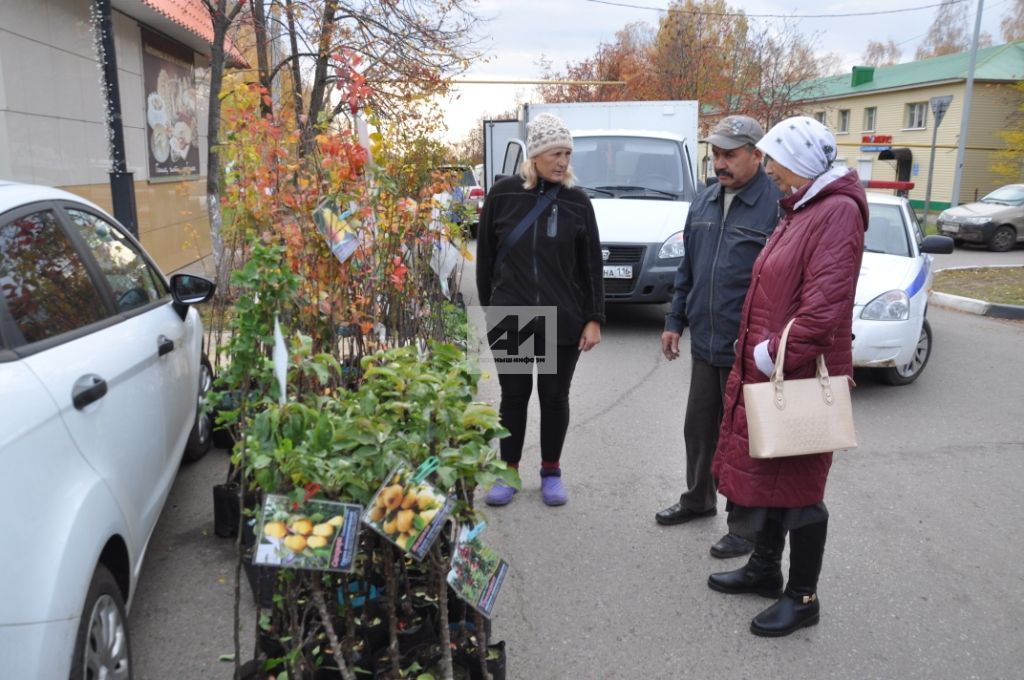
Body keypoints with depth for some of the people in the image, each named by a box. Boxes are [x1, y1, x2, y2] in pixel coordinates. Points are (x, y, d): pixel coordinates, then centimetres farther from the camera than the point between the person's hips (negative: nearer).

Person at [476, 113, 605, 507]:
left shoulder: (577, 202, 0)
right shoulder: (503, 194, -2)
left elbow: (591, 266, 2)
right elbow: (485, 257, 5)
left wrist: (594, 319, -3)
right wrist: (489, 309, 5)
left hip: (563, 322, 1)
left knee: (555, 398, 11)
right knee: (513, 396, 10)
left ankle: (551, 473, 28)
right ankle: (509, 473, 25)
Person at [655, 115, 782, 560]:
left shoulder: (776, 205, -14)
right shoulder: (705, 202, 10)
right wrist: (675, 321, 14)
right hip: (705, 344, 7)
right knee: (698, 428, 19)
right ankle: (698, 498, 40)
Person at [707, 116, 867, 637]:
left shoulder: (838, 212, -17)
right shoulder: (799, 210, 14)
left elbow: (824, 303, -27)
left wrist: (776, 355, -22)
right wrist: (754, 355, 13)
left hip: (800, 377, -9)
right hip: (764, 372, 9)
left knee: (796, 484, 2)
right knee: (761, 472, 18)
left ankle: (802, 597, 19)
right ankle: (765, 568, 35)